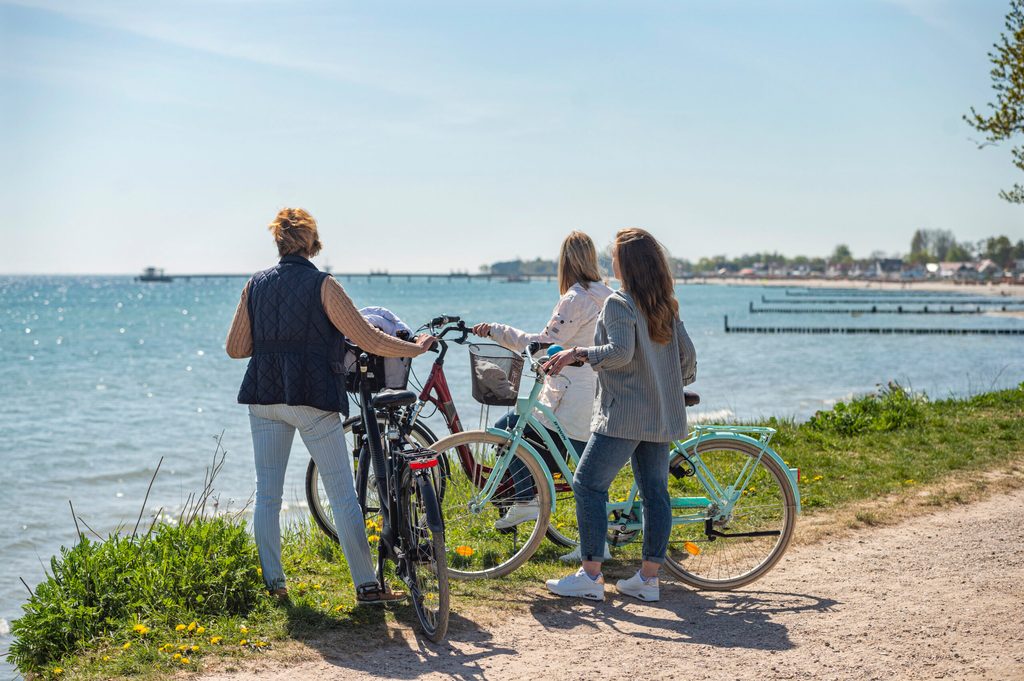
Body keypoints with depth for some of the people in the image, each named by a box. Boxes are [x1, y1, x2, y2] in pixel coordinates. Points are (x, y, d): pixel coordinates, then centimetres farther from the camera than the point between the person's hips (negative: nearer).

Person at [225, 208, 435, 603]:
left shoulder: (255, 285, 6)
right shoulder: (321, 285, -8)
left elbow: (235, 348, 8)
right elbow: (366, 338, -10)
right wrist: (414, 349, 3)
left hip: (264, 399, 4)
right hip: (312, 398, -4)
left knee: (267, 494, 12)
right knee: (343, 495, 1)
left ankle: (271, 582, 13)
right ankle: (366, 585, 4)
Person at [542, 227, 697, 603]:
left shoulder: (618, 303, -11)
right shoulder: (666, 306, 12)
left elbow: (619, 352, -24)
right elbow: (687, 354, 14)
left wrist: (575, 353, -16)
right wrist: (677, 386, 29)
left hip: (624, 414, -8)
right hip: (661, 415, 8)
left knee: (588, 485, -3)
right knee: (655, 491, 8)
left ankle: (590, 576, -4)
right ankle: (648, 578, 12)